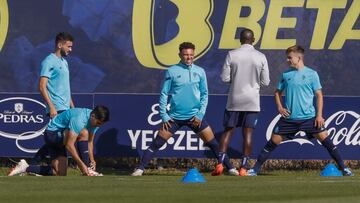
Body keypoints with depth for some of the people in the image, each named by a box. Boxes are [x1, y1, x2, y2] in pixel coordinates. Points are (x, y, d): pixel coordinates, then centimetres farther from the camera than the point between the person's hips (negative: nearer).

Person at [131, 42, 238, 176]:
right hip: (175, 117, -1)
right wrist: (164, 116, -5)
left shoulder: (199, 72, 4)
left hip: (195, 117, 1)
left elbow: (204, 94, 8)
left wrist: (200, 115, -2)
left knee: (213, 143, 0)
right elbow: (164, 94, 1)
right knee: (157, 143, -7)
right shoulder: (172, 72, -2)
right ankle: (140, 168, -1)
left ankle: (229, 168, 10)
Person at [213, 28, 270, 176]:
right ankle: (244, 167, -1)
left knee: (228, 130, 8)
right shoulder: (260, 57, -3)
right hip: (252, 100, 0)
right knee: (248, 133, 2)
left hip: (234, 99, 0)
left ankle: (220, 163, -2)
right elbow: (265, 82, 0)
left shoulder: (232, 55, -5)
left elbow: (224, 78, -4)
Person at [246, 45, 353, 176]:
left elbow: (319, 95, 0)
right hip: (289, 118, 2)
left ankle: (343, 168, 0)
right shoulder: (286, 75, 7)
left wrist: (319, 115, -7)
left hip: (309, 117, -2)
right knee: (274, 141, 0)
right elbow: (278, 92, 19)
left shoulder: (311, 74, -1)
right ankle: (255, 169, 8)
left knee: (325, 139, -8)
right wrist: (280, 107, 2)